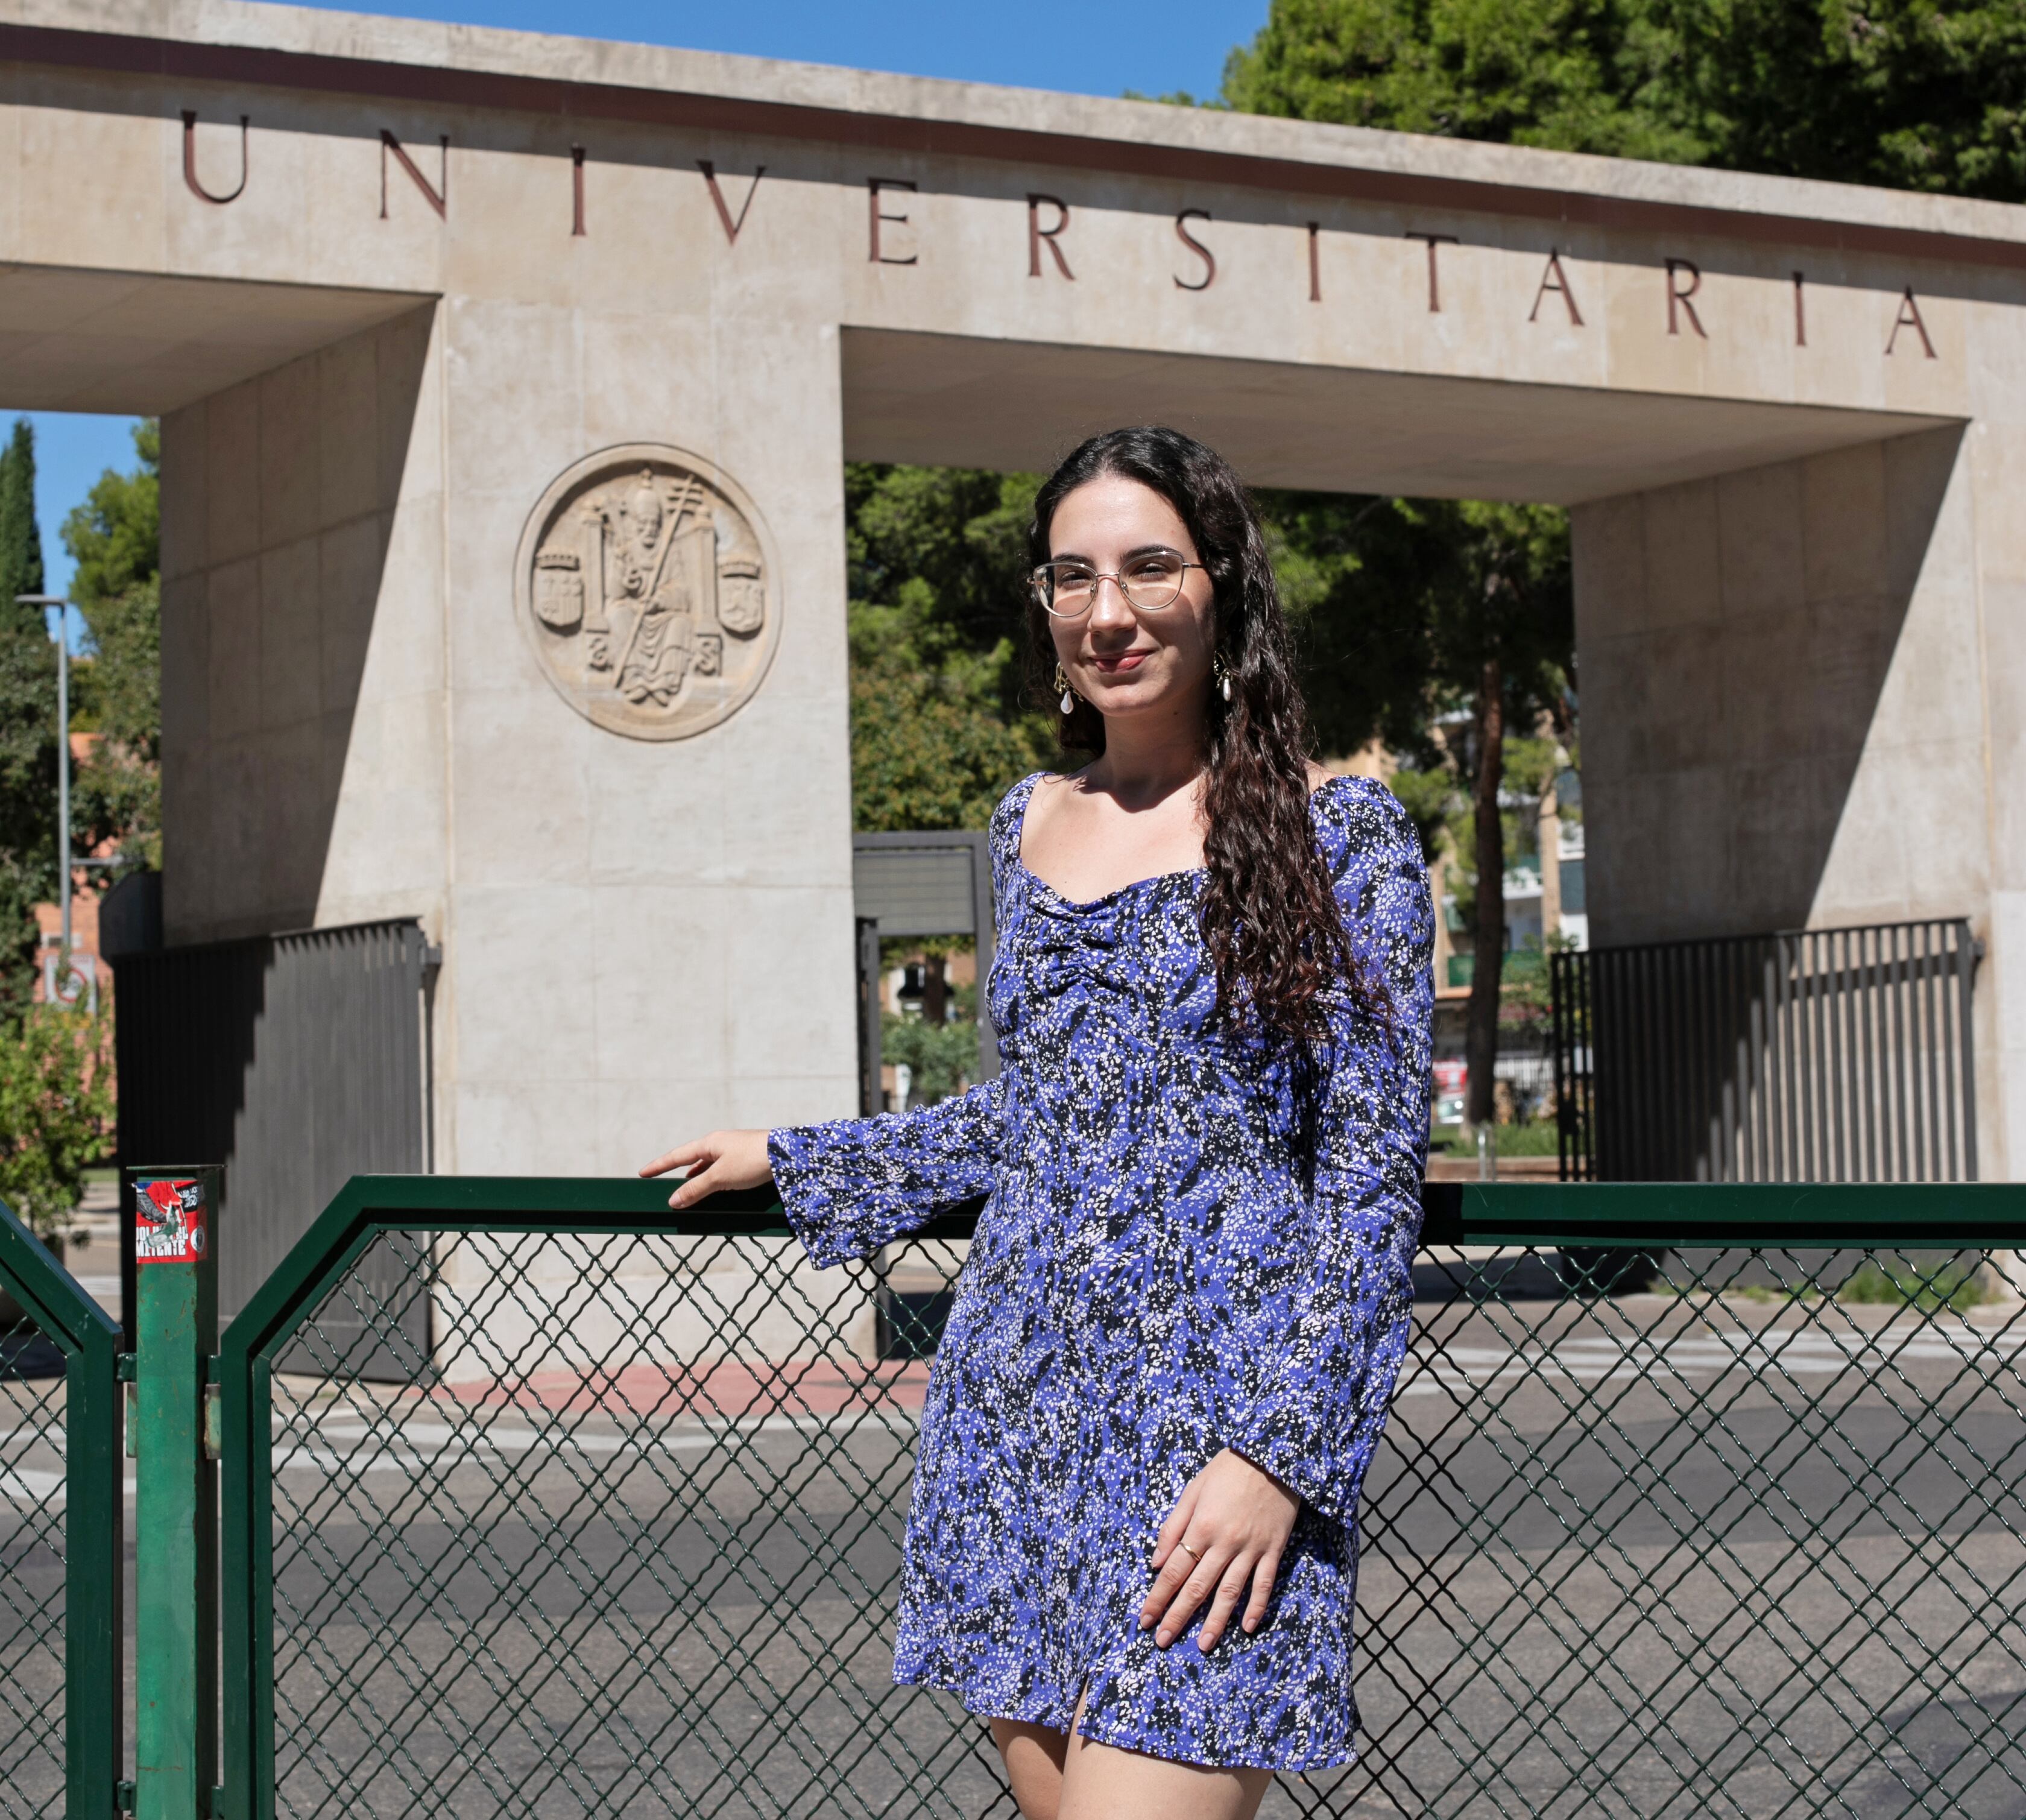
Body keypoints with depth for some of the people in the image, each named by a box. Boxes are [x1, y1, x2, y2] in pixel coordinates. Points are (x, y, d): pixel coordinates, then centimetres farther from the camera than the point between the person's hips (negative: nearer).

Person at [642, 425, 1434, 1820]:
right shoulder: (1031, 825, 14)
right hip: (1016, 1410, 6)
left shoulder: (1340, 834, -2)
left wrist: (1277, 1452, -15)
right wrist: (791, 1160, 29)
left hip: (1217, 1412, -5)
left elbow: (1374, 1174, -6)